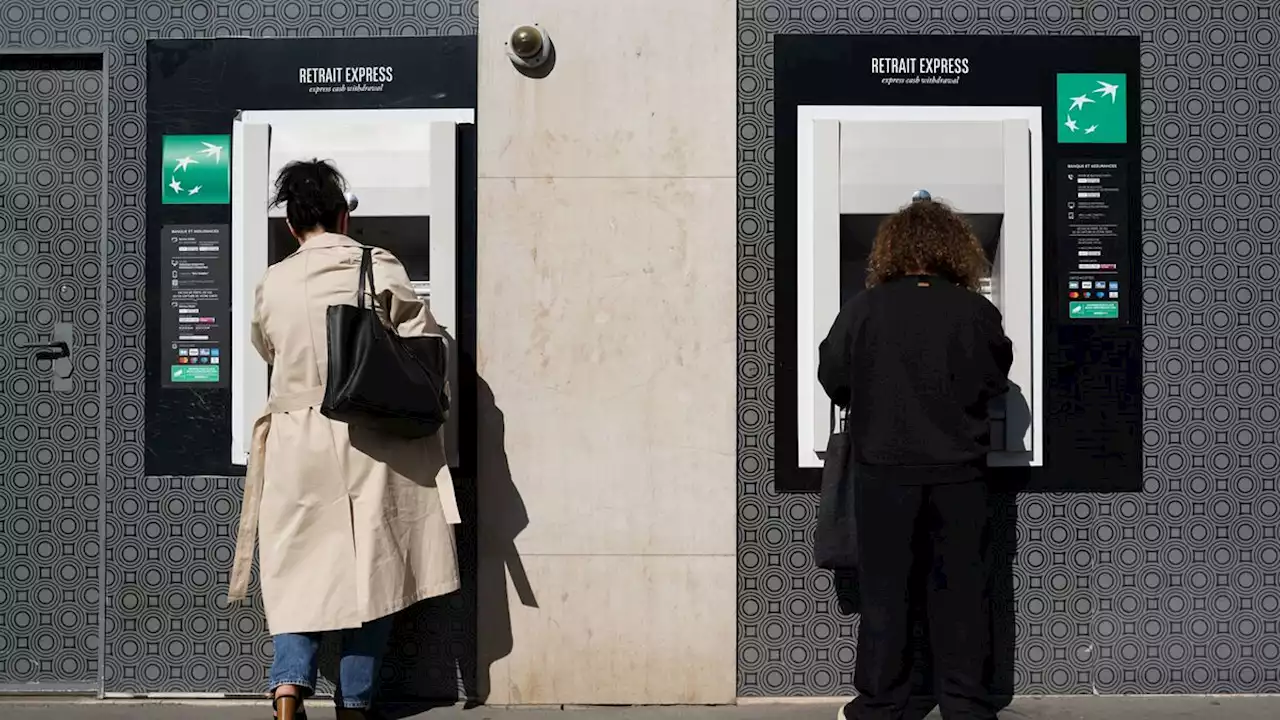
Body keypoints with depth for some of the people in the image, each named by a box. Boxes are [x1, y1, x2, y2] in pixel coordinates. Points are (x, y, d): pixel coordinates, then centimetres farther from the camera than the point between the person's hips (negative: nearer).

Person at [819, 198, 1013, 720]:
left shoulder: (864, 308, -8)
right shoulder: (978, 313, -6)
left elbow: (832, 377, 0)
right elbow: (996, 382, 3)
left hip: (884, 468, 0)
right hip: (959, 469, 1)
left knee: (885, 588, 9)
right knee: (960, 589, 10)